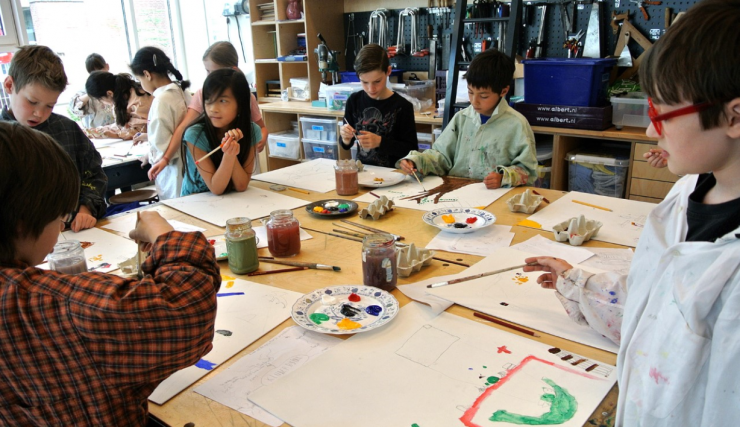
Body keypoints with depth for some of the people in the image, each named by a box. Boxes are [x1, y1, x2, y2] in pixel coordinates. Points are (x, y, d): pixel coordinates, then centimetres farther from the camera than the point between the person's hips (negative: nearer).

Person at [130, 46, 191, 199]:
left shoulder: (161, 100, -19)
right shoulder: (181, 92, 5)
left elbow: (162, 144, -18)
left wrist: (151, 156, 0)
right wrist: (149, 136, 26)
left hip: (172, 170, -8)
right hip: (186, 165, 8)